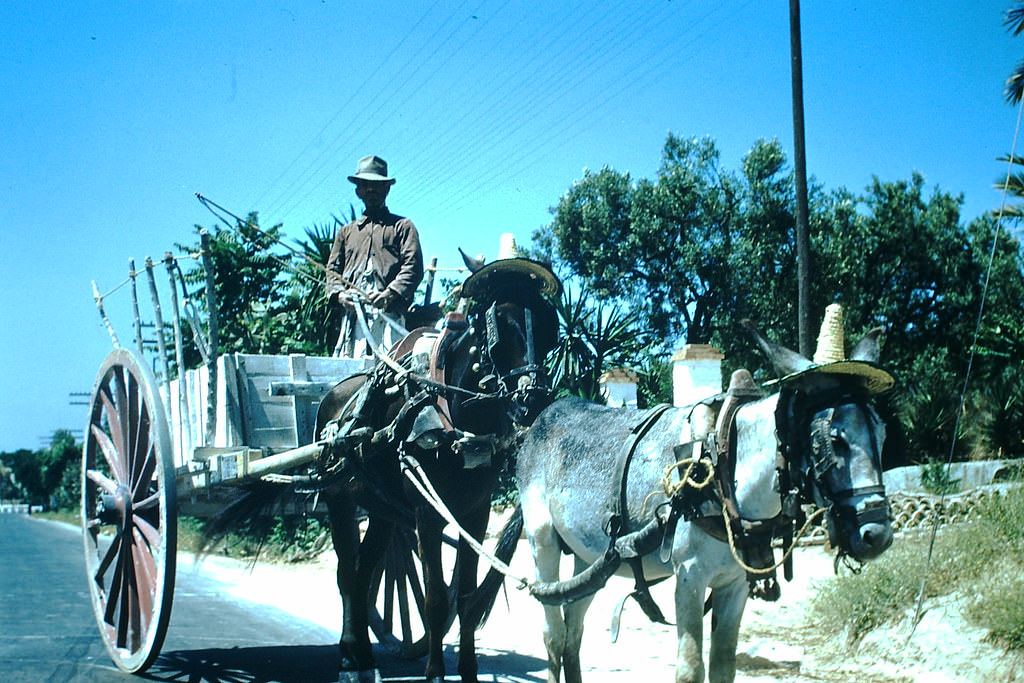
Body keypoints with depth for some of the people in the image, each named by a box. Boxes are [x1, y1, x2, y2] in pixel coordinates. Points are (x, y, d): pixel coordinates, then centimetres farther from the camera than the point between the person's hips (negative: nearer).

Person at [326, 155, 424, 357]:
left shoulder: (402, 226, 18)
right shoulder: (346, 231, 30)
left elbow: (413, 266, 4)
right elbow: (333, 268, 23)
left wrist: (391, 293, -13)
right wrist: (338, 293, 0)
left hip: (388, 312, -3)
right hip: (352, 314, 3)